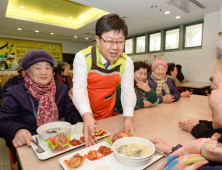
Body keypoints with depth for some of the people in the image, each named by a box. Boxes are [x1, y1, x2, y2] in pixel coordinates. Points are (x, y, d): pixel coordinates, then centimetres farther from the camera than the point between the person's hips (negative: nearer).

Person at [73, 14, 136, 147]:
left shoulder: (126, 62, -13)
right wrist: (87, 115, -43)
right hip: (82, 114, -1)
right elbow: (79, 88, -27)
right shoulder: (83, 57, -21)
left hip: (107, 113, 2)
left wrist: (128, 117, -32)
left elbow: (128, 90, -17)